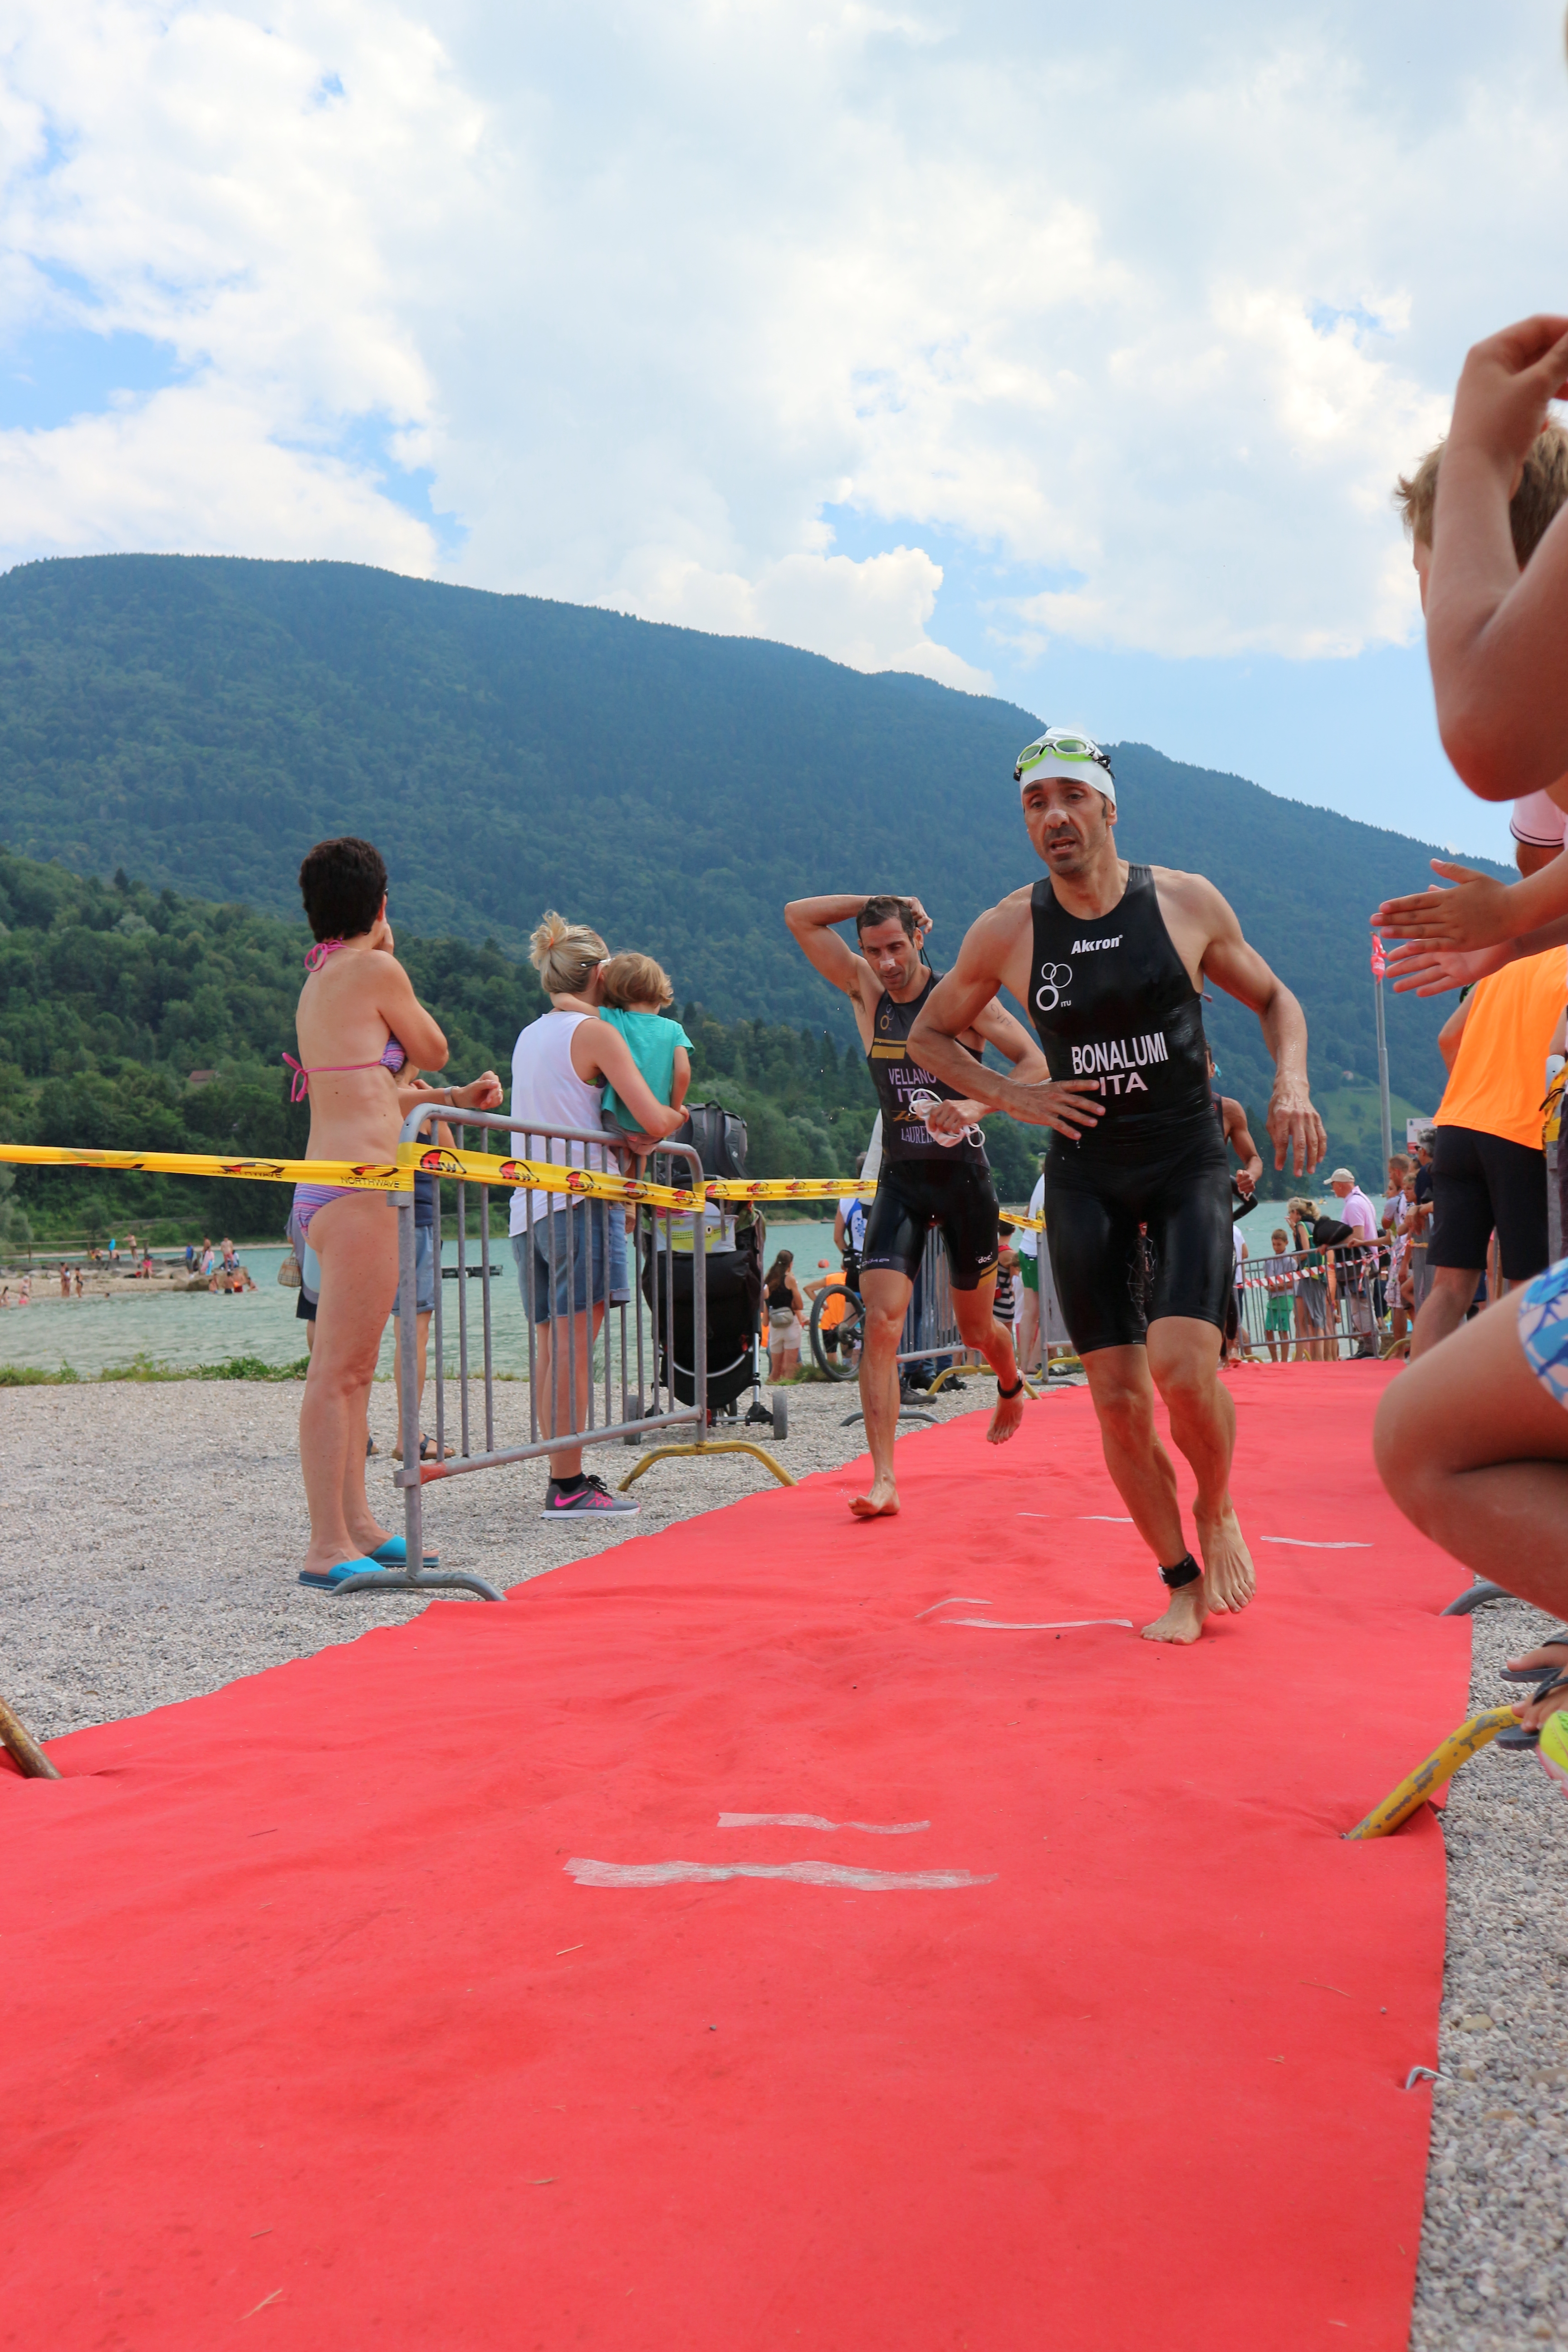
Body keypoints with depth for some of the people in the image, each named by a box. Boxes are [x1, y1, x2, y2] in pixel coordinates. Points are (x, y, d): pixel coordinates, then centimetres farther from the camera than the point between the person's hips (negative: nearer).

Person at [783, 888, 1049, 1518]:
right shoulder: (865, 991, 2)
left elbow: (1034, 1061, -8)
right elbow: (798, 916, -2)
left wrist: (978, 1105, -23)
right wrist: (878, 901, -5)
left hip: (964, 1175, -2)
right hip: (900, 1179, 2)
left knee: (975, 1329, 12)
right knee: (880, 1323, -15)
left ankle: (1010, 1388, 48)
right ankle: (883, 1481, -16)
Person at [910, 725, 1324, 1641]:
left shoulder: (1188, 902, -4)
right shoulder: (1006, 932, -3)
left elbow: (1275, 998, 11)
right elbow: (930, 1033, 13)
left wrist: (1292, 1082, -7)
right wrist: (1009, 1094, -2)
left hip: (1190, 1163, -1)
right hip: (1085, 1178, 1)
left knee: (1184, 1365, -20)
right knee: (1119, 1398, -2)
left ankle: (1219, 1512, 12)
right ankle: (1182, 1583, 17)